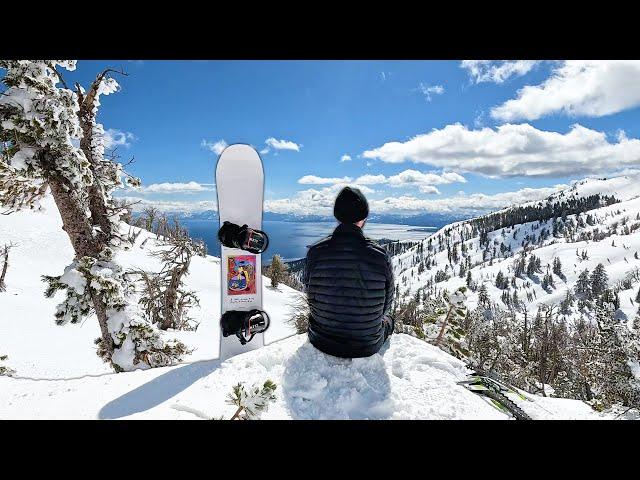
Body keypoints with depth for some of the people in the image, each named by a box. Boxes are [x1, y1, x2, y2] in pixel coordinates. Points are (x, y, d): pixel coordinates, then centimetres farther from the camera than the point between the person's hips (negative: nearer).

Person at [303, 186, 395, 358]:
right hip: (367, 347, 0)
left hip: (322, 343, 1)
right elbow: (386, 305, -5)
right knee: (387, 318, 32)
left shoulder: (315, 252, -17)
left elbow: (311, 298, -3)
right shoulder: (380, 255, -19)